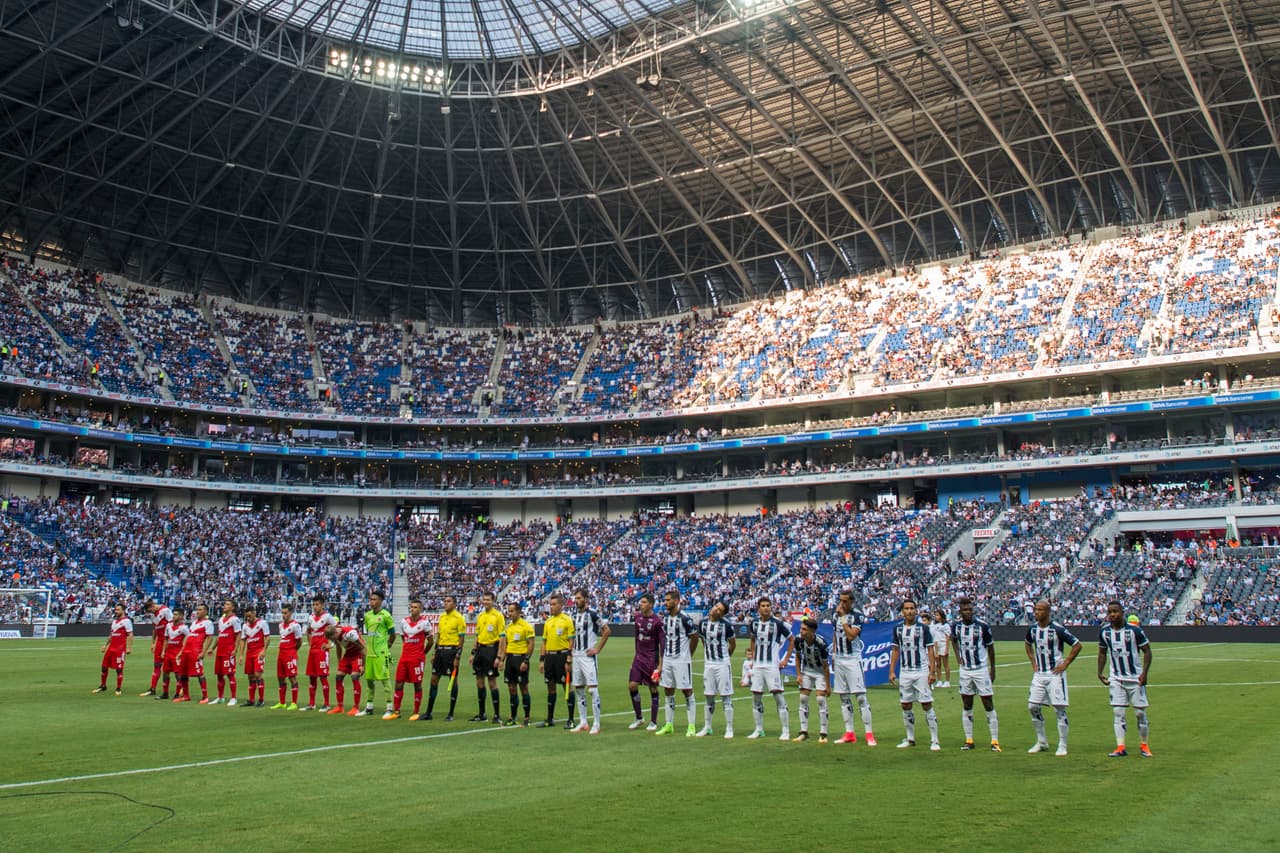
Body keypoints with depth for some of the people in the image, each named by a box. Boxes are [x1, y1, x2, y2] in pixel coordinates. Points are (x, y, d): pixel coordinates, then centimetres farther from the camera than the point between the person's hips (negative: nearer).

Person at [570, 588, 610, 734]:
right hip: (576, 656, 8)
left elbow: (606, 631, -9)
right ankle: (583, 723, 18)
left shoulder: (592, 614, -10)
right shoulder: (575, 615, 12)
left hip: (588, 656, -8)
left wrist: (598, 649, -11)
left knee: (592, 689, -9)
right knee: (578, 689, 10)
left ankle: (596, 724, -4)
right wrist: (572, 650, 15)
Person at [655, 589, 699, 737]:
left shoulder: (684, 618, -14)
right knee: (668, 692, 11)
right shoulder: (665, 618, 7)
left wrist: (688, 655, 3)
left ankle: (692, 726, 5)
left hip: (682, 661, -7)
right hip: (667, 661, 7)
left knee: (687, 692, 0)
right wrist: (661, 662, 14)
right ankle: (669, 725, 20)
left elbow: (695, 637, -6)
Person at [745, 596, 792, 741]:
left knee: (778, 696, -9)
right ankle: (759, 730, 18)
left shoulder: (777, 623, -8)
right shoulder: (754, 623, 6)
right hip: (757, 665, 5)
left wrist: (786, 659, -4)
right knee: (756, 697, 6)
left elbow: (791, 640, 1)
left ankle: (786, 731, -3)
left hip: (772, 664, -5)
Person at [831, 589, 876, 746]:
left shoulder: (858, 616, -9)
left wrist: (843, 617, -17)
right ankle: (849, 734, 13)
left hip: (853, 660, -6)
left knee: (861, 697, -9)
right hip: (839, 660, 7)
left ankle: (869, 734, -6)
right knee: (844, 698, 8)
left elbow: (851, 635, -21)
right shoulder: (837, 615, 11)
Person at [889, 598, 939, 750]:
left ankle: (934, 740, -1)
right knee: (906, 706, 7)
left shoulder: (923, 628, -2)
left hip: (922, 672, -4)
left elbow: (930, 650, -3)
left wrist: (932, 671, -10)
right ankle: (910, 739, 19)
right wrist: (892, 671, 6)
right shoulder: (898, 629, 8)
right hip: (904, 673, 4)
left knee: (927, 705, -6)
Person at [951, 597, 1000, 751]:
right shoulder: (956, 626, -2)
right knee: (967, 707, 8)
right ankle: (969, 740, 14)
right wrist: (958, 656, 7)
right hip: (965, 671, 3)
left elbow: (990, 647, -1)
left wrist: (993, 669, 2)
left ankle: (995, 741, 2)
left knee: (989, 706, -2)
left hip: (981, 670, -3)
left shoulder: (982, 626, -12)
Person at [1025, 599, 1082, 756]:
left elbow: (1077, 645, -10)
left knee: (1059, 708, -4)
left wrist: (1065, 663, -12)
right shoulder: (1032, 628, 4)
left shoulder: (1057, 629, -15)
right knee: (1033, 707, 4)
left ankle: (1062, 746, 6)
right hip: (1039, 674, 6)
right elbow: (1028, 644, 24)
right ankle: (1042, 742, 18)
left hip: (1055, 674, -6)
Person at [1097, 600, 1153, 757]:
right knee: (1118, 712, 0)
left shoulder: (1135, 630, -13)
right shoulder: (1105, 632, -1)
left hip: (1136, 678, -3)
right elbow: (1102, 653, 12)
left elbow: (1147, 651, -7)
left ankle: (1144, 746, 19)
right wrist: (1100, 672, 2)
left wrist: (1144, 673, -15)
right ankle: (1121, 747, 2)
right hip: (1116, 679, 3)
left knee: (1140, 712, 3)